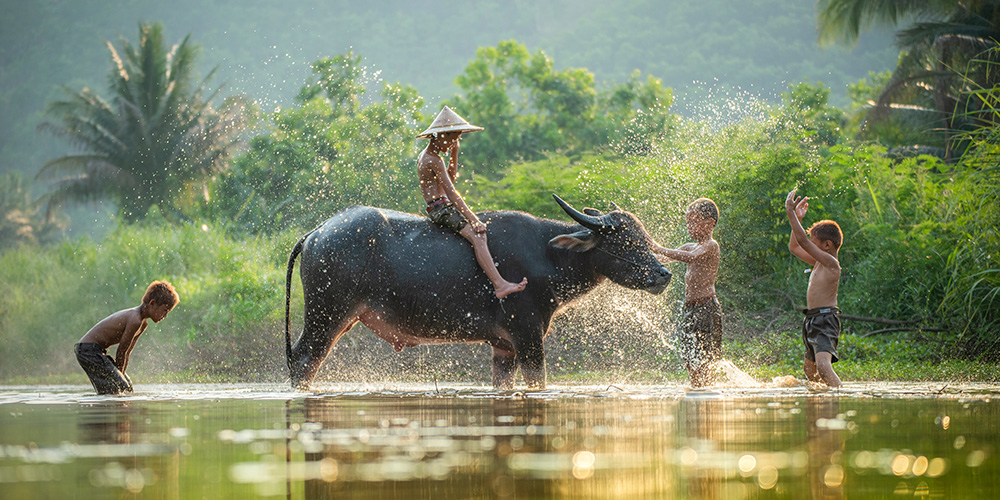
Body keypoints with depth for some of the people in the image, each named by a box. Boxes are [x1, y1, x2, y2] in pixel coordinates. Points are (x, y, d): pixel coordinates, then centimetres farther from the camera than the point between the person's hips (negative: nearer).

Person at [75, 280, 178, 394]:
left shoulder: (143, 323, 9)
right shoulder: (135, 321, -23)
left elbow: (126, 353, 12)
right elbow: (121, 352, -18)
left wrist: (121, 376, 6)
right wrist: (118, 376, -7)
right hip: (89, 350, -11)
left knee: (127, 385, 14)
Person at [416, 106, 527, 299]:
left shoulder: (424, 156, 16)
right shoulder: (434, 160, -15)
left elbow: (451, 179, 26)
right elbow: (451, 192, -21)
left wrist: (454, 154, 15)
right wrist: (473, 219, -24)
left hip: (438, 209, 11)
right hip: (441, 209, -11)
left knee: (479, 230, 15)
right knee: (477, 235, -25)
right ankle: (499, 285, -38)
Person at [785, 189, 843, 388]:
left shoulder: (830, 262, -13)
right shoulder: (819, 263, 15)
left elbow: (803, 241, -19)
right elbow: (794, 247, 26)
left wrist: (791, 212, -14)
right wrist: (798, 219, 18)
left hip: (826, 320, -11)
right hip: (813, 322, 11)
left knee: (823, 366, -29)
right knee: (810, 368, 23)